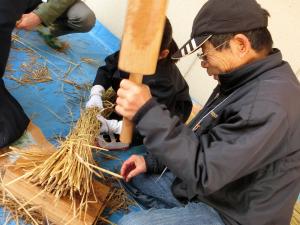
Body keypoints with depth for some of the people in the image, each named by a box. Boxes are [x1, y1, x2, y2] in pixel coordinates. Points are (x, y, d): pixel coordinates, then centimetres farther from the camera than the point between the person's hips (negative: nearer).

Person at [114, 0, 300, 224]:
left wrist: (148, 112, -35)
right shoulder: (245, 81, 3)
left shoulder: (269, 105, -30)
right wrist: (152, 161, 3)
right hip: (204, 187, 9)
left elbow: (203, 171, -31)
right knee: (132, 175, 14)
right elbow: (200, 143, 9)